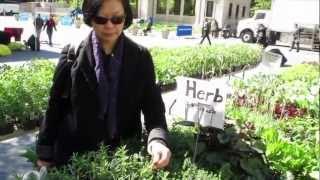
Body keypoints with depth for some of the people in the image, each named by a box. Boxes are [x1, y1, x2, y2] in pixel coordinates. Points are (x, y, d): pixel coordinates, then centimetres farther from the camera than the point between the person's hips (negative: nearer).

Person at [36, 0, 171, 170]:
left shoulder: (141, 57, -4)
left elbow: (153, 105, -6)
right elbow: (55, 106, -1)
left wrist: (158, 139, -25)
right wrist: (45, 153, 1)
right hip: (74, 156, -1)